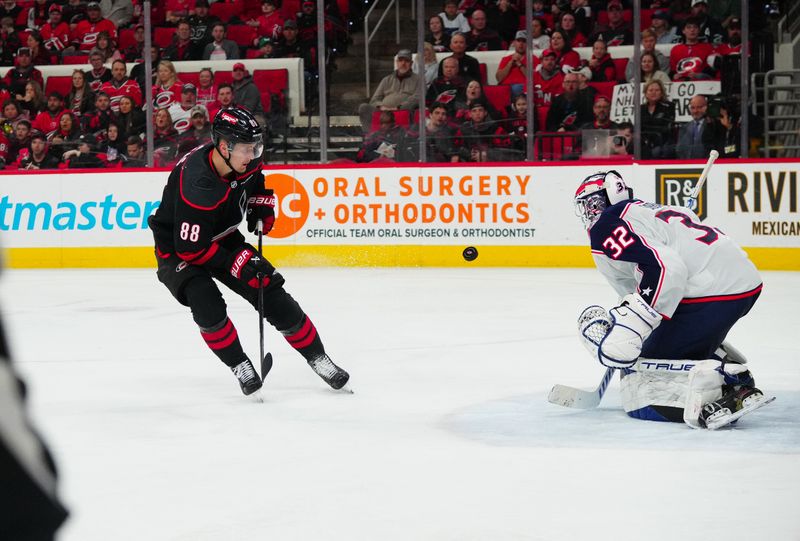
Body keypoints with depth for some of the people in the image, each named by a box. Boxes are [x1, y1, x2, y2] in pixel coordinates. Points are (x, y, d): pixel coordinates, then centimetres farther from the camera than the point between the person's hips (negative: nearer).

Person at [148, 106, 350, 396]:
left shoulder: (245, 161, -15)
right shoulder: (196, 184, -37)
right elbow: (190, 249, -32)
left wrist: (262, 206, -1)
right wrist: (236, 262, -30)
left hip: (224, 238, 6)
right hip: (178, 249, -6)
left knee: (272, 294, -1)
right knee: (206, 301, -30)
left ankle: (319, 360, 12)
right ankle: (241, 368, -11)